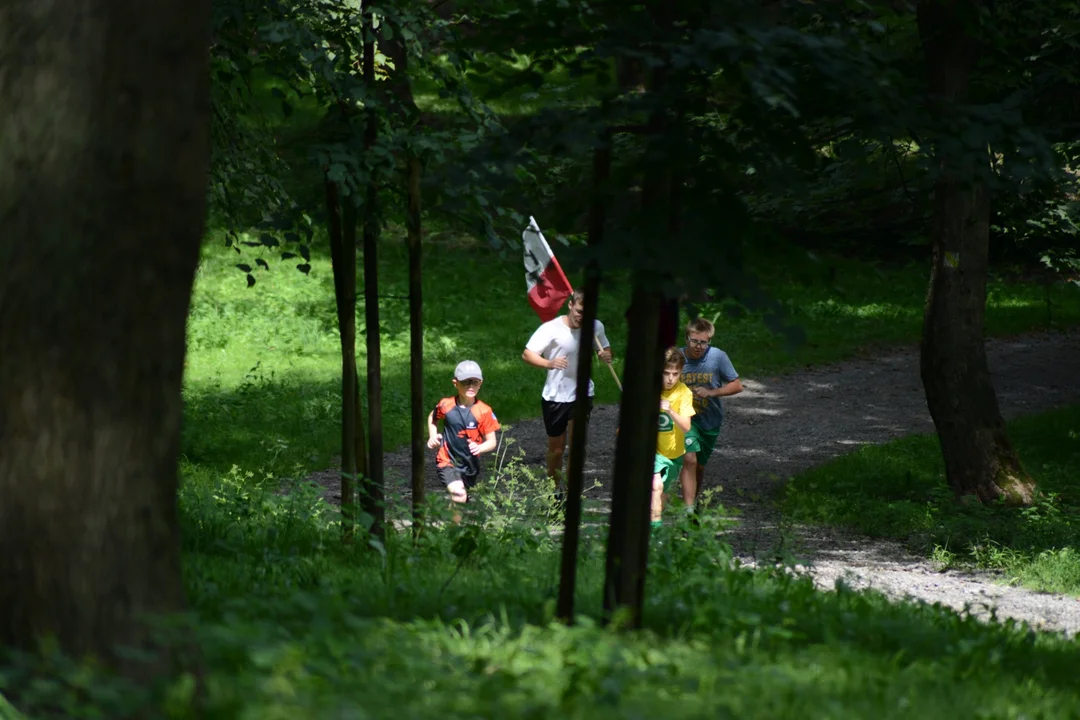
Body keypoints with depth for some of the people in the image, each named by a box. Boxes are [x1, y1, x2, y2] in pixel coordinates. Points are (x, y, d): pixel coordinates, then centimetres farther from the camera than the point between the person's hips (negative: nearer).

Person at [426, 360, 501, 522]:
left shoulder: (484, 411, -14)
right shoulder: (446, 405, -10)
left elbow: (491, 441, -10)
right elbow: (432, 417, 15)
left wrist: (479, 448, -31)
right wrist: (432, 436, -1)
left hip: (470, 465, 2)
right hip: (448, 462, -2)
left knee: (463, 497, 21)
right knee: (458, 494, -25)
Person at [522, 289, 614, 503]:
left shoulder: (596, 327, -5)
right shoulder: (552, 329, -18)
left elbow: (606, 347, 14)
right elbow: (527, 354, -19)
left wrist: (607, 355, -12)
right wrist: (549, 363, -39)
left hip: (582, 393, 2)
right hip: (555, 396, -2)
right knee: (556, 447, 11)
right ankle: (554, 489, 30)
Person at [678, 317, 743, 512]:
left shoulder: (718, 357, -13)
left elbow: (737, 386, -7)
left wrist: (711, 392, -20)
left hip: (710, 421, 2)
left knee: (699, 466, 17)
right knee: (689, 459, -22)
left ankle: (692, 501, 42)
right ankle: (688, 510, -26)